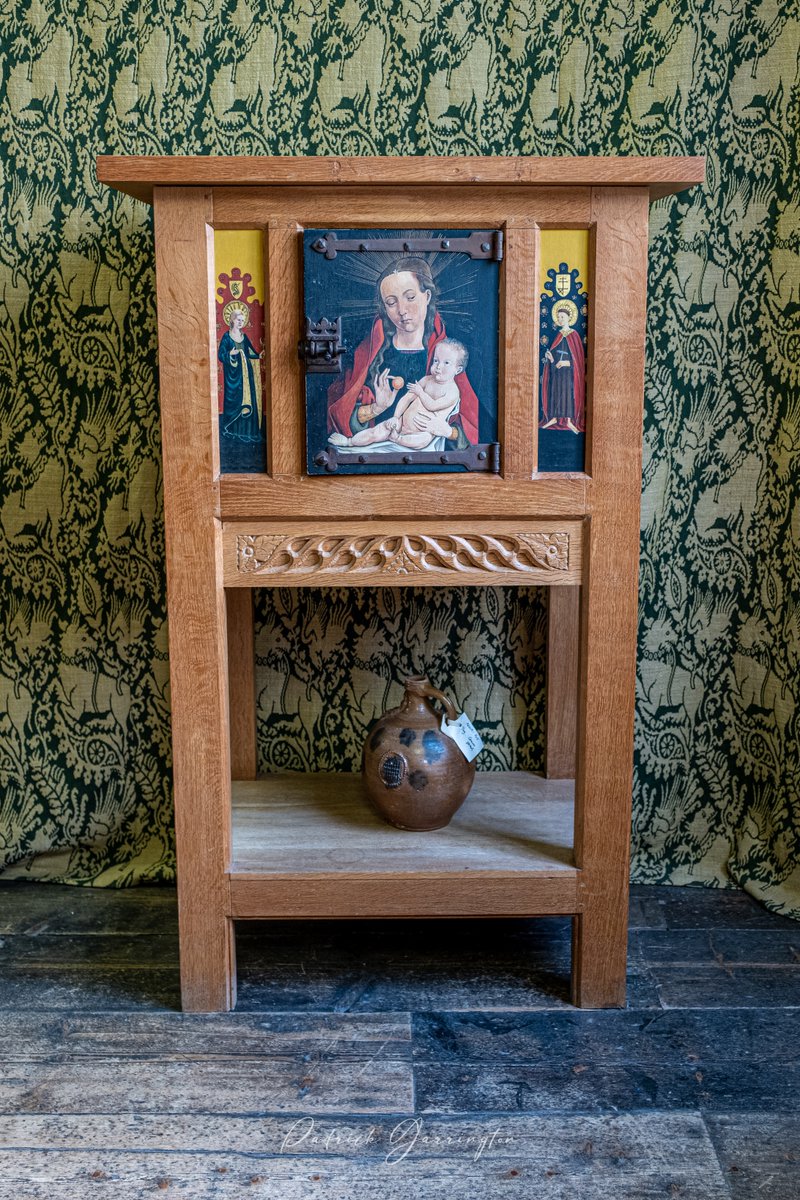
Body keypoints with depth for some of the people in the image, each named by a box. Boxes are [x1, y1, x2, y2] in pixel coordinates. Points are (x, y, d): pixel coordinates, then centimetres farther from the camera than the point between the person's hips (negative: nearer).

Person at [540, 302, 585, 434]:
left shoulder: (574, 334, -4)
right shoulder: (558, 334, 10)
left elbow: (578, 355, -6)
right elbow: (553, 350, 13)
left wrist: (567, 362, -18)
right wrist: (549, 355, -10)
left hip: (569, 369, -5)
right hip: (556, 369, 5)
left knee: (569, 392, -6)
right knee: (555, 391, 5)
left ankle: (569, 421, -4)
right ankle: (554, 418, 13)